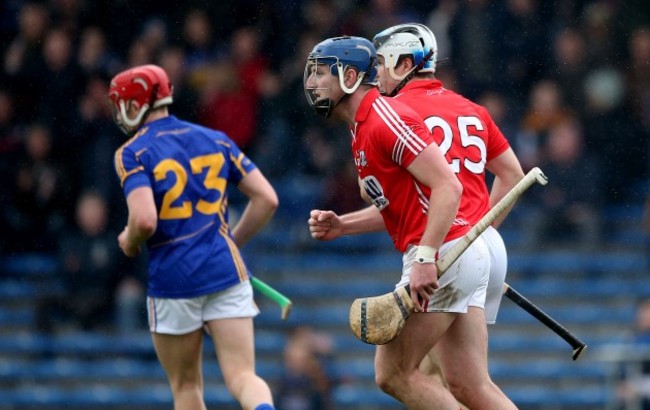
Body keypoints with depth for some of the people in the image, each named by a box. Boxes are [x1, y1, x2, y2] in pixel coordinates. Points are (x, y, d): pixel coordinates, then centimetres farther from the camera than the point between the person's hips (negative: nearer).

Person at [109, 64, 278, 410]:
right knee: (242, 377, -3)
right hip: (226, 272, 3)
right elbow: (267, 199, 9)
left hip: (173, 277, -3)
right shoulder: (216, 140, 12)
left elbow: (145, 220, -18)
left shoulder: (133, 153, -4)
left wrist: (129, 241, 4)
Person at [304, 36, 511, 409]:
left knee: (392, 374, -5)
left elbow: (448, 187, -21)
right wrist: (340, 226, 14)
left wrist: (425, 259, -28)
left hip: (444, 255, -10)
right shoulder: (364, 127, 17)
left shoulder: (385, 119, -13)